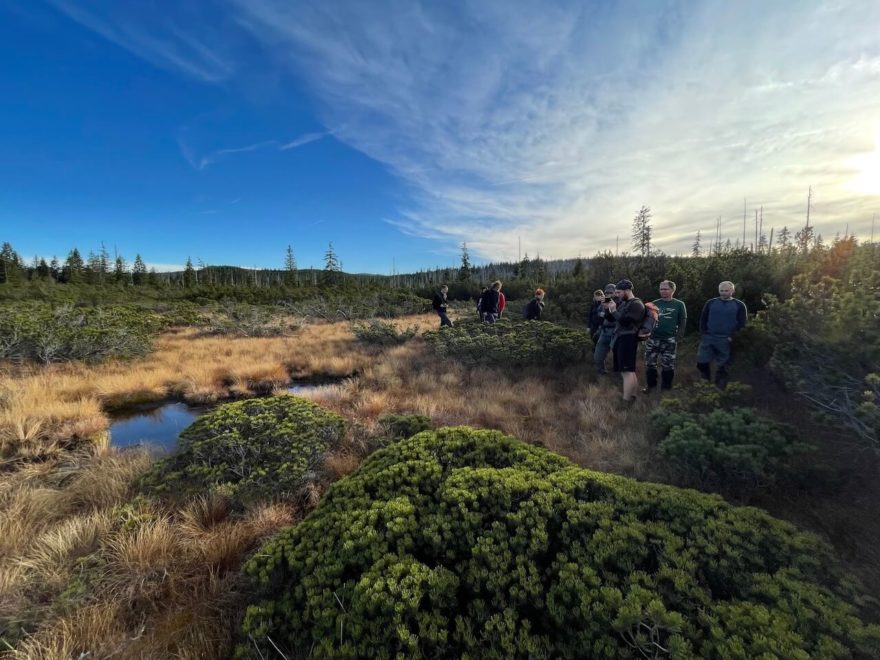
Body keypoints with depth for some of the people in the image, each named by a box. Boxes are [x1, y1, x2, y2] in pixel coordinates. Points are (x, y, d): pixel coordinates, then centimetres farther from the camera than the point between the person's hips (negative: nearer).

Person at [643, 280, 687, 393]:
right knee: (650, 364, 5)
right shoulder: (654, 304, 7)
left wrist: (677, 337, -7)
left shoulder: (679, 305, 2)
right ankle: (650, 385, 20)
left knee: (668, 365, 3)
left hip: (669, 340, -2)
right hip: (653, 339, 2)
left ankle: (666, 388, 17)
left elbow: (682, 322, 1)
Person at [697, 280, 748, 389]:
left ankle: (720, 387, 16)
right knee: (702, 362, -3)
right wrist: (703, 334, -3)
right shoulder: (710, 303, 8)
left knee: (723, 366, 5)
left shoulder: (739, 305, 4)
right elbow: (703, 320, 8)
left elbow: (742, 323, 0)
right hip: (708, 338, 1)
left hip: (726, 340, -1)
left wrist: (733, 337, -11)